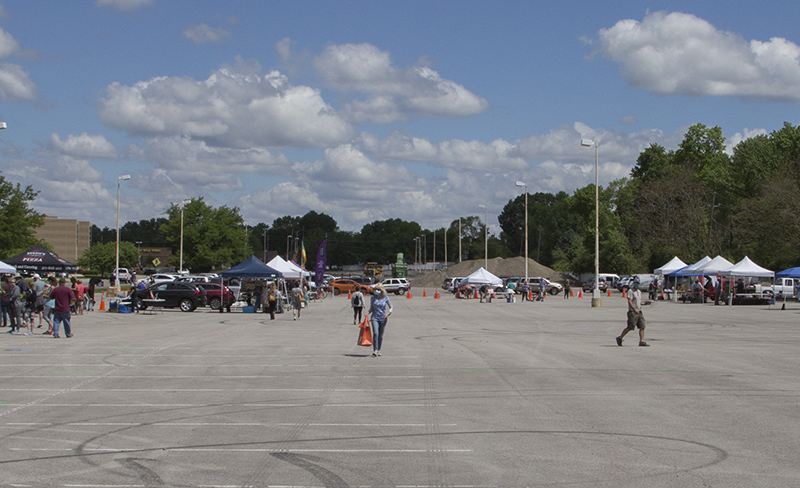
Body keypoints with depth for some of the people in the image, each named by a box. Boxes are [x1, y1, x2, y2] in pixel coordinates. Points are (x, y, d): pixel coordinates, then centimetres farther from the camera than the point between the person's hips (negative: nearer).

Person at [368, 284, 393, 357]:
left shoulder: (386, 298, 0)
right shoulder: (373, 298, 5)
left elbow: (390, 307, 5)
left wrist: (388, 313, -14)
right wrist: (367, 312, -5)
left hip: (383, 318, 0)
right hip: (374, 318, 0)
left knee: (381, 335, 5)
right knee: (375, 333, -17)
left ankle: (379, 350, 20)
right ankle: (375, 350, -21)